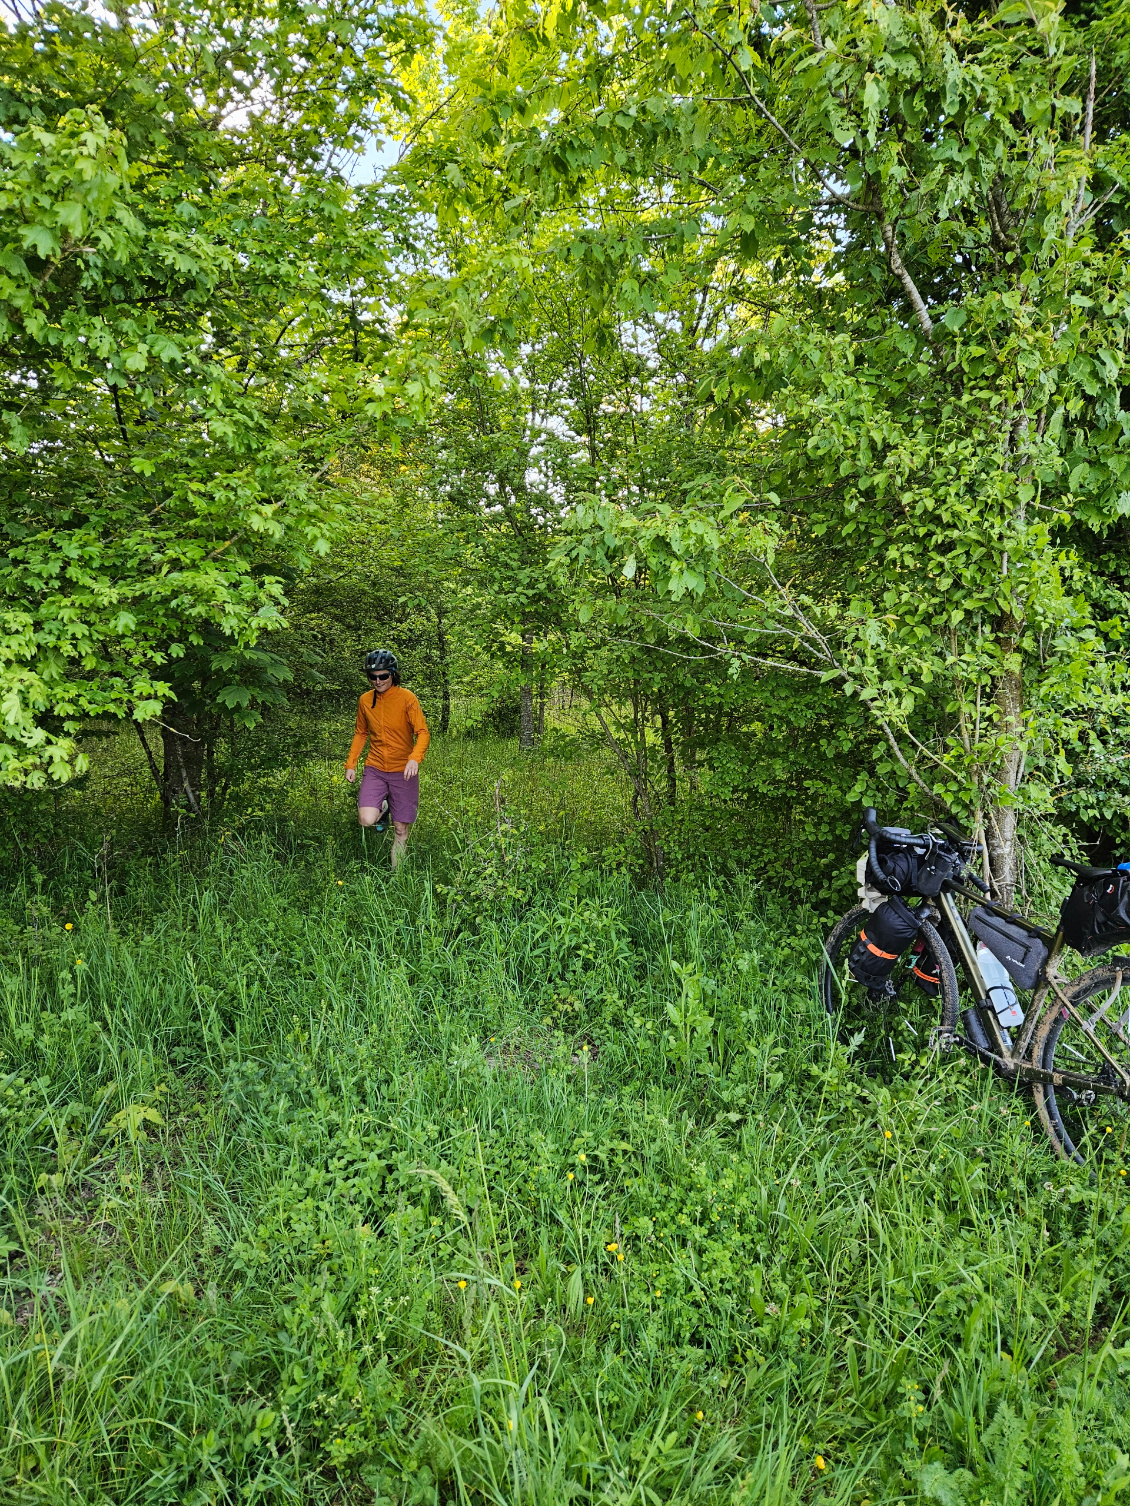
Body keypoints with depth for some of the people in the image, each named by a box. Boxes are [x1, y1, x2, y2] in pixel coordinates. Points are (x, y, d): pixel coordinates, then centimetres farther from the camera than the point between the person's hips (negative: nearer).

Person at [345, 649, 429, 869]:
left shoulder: (406, 698, -8)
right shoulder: (365, 700, 5)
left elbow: (423, 733, -13)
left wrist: (415, 758, -30)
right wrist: (350, 764, 10)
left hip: (403, 772, -2)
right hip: (374, 769, 2)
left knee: (401, 830, 1)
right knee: (366, 821, -17)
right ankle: (381, 809, 18)